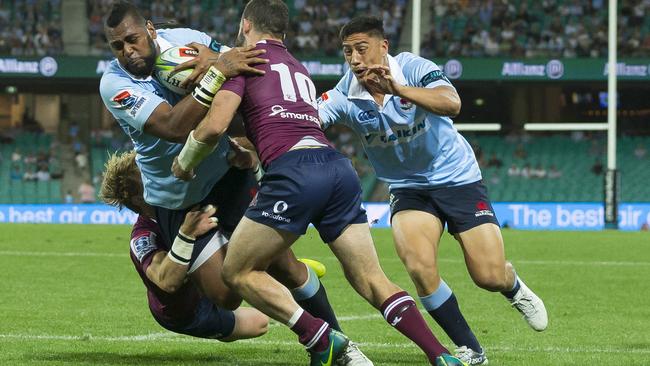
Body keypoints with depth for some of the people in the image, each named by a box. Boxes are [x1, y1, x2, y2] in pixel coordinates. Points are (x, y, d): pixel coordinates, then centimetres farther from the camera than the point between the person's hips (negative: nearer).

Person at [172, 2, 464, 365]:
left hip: (293, 172, -7)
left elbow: (215, 125, 0)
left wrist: (185, 163, 17)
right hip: (339, 168, 7)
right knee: (371, 280, 6)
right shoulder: (299, 68, 33)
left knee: (238, 271, 8)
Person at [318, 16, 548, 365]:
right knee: (419, 265, -23)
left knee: (490, 277, -6)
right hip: (408, 188, 2)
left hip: (457, 176, -2)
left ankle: (514, 288, 34)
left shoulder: (414, 68, -20)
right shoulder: (346, 94, -12)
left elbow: (451, 103, -37)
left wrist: (399, 89, -50)